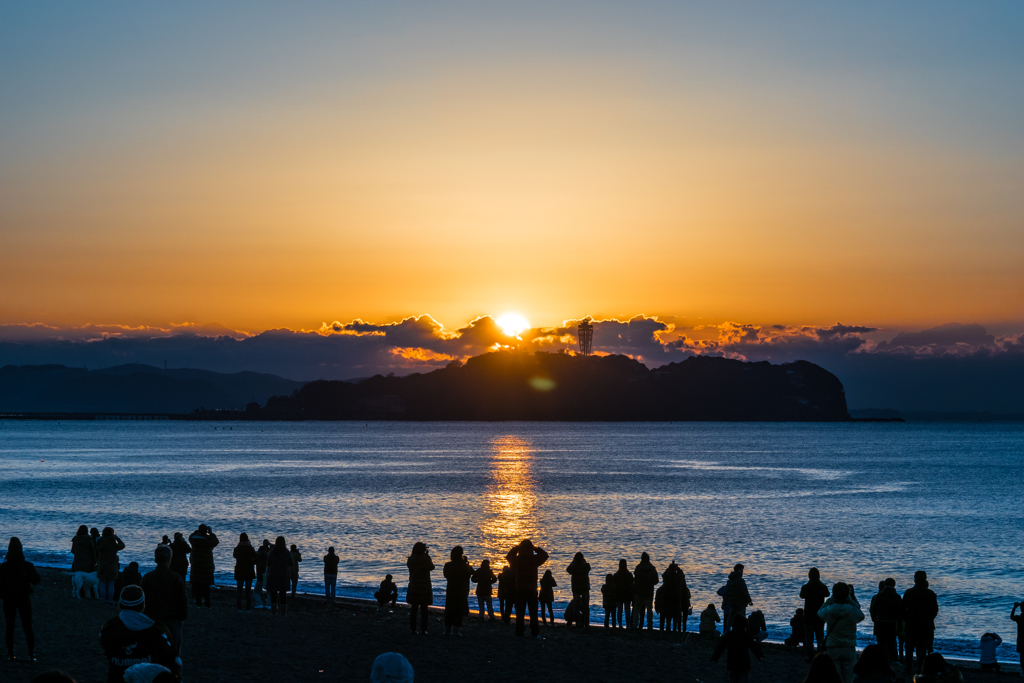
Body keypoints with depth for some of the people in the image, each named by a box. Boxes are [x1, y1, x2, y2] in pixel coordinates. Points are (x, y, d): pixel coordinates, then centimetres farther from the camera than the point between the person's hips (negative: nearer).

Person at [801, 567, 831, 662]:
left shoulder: (805, 587, -11)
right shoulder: (823, 587, -7)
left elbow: (802, 595, 10)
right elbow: (827, 594, 16)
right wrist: (819, 582, 16)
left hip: (808, 616, -2)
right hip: (820, 616, 2)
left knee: (809, 638, 6)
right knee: (820, 638, 12)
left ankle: (810, 657, 4)